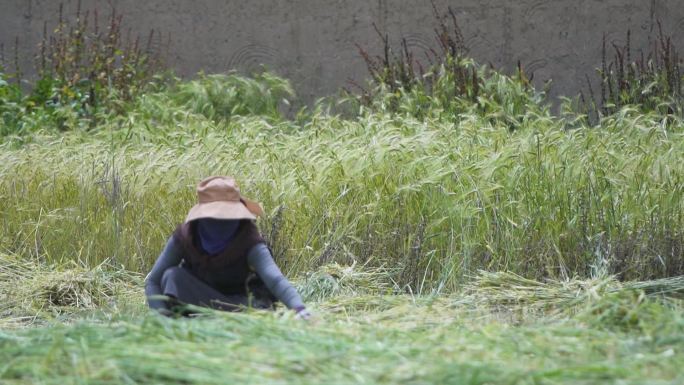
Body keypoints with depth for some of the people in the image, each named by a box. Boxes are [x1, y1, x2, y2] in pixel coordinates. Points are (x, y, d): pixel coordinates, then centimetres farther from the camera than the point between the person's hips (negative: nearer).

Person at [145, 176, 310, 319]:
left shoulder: (249, 241, -27)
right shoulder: (184, 236, -20)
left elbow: (275, 279, -43)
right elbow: (153, 281, -16)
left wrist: (299, 308, -63)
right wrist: (162, 312, -36)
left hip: (240, 298, -2)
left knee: (257, 307, -36)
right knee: (172, 276, -26)